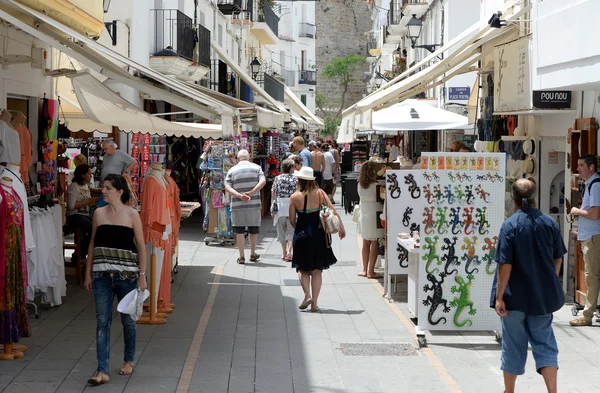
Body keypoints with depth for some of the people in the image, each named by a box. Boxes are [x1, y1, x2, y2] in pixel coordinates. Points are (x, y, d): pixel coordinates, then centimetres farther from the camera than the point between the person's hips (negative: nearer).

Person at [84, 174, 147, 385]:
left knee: (127, 319, 10)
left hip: (126, 274, -2)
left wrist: (142, 275, -5)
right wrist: (88, 273, 9)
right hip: (102, 275, 2)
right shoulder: (98, 213, 5)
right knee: (102, 321, -3)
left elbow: (141, 246, -2)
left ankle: (129, 360, 30)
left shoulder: (131, 214, -3)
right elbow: (93, 244, 11)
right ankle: (102, 371, -4)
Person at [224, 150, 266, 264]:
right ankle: (253, 254, 23)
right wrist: (251, 192, -15)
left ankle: (241, 257, 5)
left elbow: (227, 187, -7)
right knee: (253, 229, 13)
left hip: (237, 205, -1)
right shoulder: (256, 167, 6)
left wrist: (239, 195, -16)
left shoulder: (232, 170, 5)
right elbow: (263, 181, -10)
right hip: (254, 204, 1)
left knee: (239, 231, 5)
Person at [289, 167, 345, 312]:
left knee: (303, 269, 13)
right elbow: (332, 210, -8)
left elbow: (292, 220, -1)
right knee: (317, 270, 9)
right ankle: (314, 302, 6)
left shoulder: (295, 197, -7)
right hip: (318, 235, 1)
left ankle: (307, 295, -8)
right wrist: (341, 227, 0)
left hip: (302, 236, -1)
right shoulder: (319, 193, -4)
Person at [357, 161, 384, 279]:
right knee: (374, 244, 2)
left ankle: (364, 269, 19)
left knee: (366, 243, 15)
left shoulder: (360, 185, 0)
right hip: (374, 216, -6)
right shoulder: (376, 186, -17)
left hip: (363, 215, 6)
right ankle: (371, 271, 2)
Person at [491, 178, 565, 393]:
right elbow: (558, 259, 7)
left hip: (516, 297, -3)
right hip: (543, 296, 3)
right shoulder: (549, 222, -1)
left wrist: (499, 297, -12)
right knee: (544, 343, 9)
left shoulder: (511, 225, -15)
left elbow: (505, 265, -17)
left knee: (513, 345, 10)